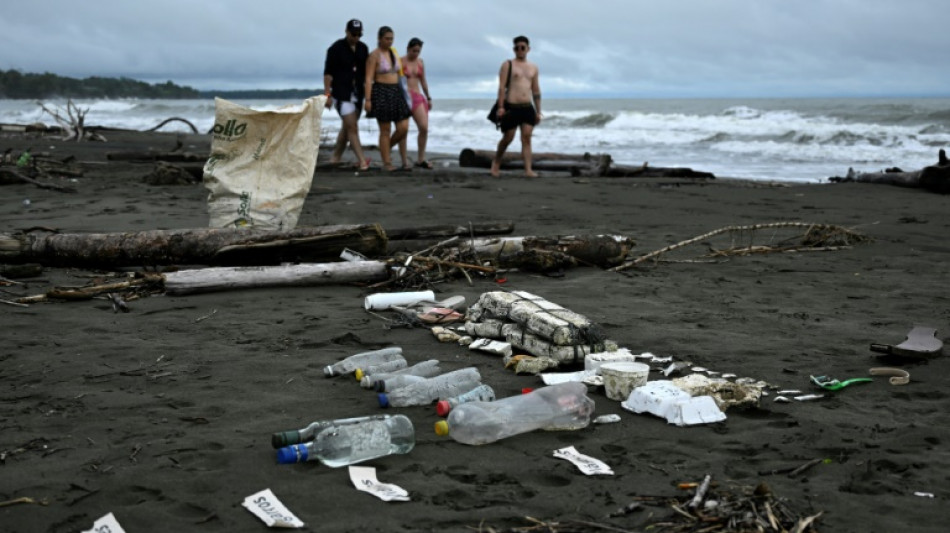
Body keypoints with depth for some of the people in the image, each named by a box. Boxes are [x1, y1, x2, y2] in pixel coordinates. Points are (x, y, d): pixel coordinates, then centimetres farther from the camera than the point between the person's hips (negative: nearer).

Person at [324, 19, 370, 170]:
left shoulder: (363, 48, 9)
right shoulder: (336, 48, -7)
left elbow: (366, 71, 16)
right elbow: (328, 73, -8)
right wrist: (327, 94, -14)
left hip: (357, 93, 6)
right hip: (341, 93, -6)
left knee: (347, 127, 12)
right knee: (352, 127, -12)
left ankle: (335, 158, 24)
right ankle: (362, 161, -15)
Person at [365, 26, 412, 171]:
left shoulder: (393, 53, 12)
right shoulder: (374, 55, -8)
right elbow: (369, 79, -12)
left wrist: (402, 96, 18)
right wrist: (368, 100, -18)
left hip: (395, 93, 7)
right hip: (381, 93, -7)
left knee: (404, 128, -2)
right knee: (385, 131, -3)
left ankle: (388, 147, 24)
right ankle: (386, 163, 6)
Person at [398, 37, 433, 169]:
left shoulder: (420, 62, 12)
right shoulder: (400, 62, -5)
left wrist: (428, 98, 21)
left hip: (418, 97, 5)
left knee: (424, 127, -8)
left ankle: (421, 159, 3)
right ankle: (404, 162, 2)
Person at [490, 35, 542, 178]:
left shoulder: (533, 68, 16)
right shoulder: (507, 65, 2)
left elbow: (536, 91, 18)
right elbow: (502, 87, -6)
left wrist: (538, 111, 13)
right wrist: (500, 107, -15)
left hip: (527, 108, 4)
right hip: (511, 107, -4)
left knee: (527, 138, -7)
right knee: (508, 138, 3)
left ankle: (528, 170, -12)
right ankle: (496, 162, 26)